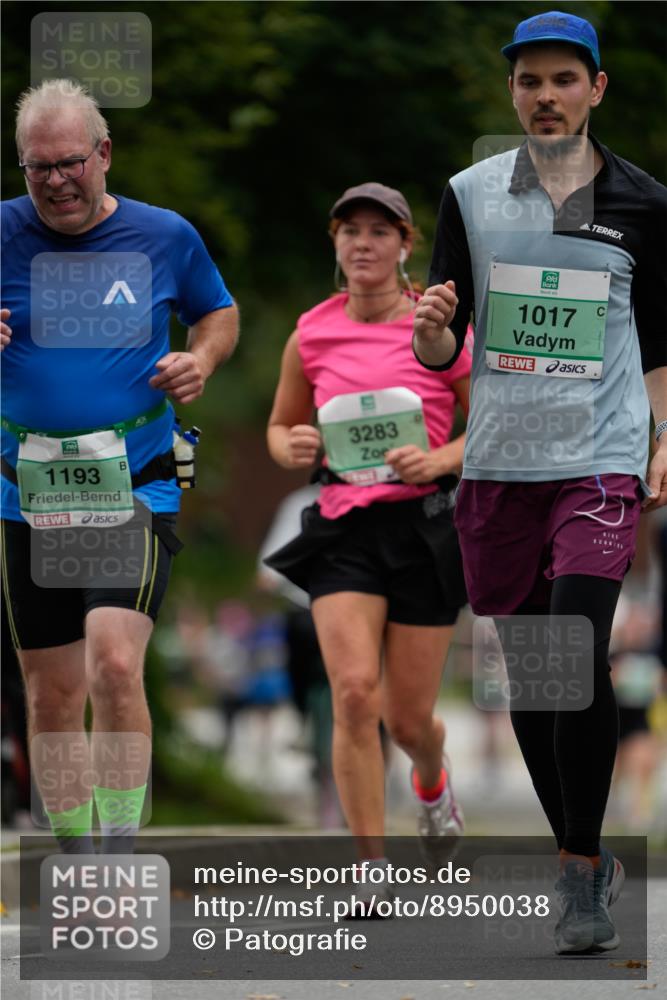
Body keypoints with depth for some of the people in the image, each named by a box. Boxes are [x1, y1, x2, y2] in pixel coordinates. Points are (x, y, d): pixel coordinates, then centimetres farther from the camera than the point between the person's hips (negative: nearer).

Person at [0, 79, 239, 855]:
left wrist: (202, 360, -3)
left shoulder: (165, 237, 1)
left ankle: (121, 863, -14)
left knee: (114, 661, -21)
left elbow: (218, 312, 19)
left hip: (136, 488, -2)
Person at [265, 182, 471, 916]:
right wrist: (291, 448, -6)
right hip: (343, 530, 1)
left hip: (423, 530, -1)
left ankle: (433, 781, 43)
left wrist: (438, 458, -14)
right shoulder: (311, 334, 4)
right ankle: (370, 867, -11)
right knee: (354, 692, -19)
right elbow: (280, 426, 17)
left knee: (408, 717, 5)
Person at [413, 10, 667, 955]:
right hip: (500, 461, 3)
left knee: (579, 656, -17)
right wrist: (432, 331, -15)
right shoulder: (471, 195, 6)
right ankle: (582, 857, 23)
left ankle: (582, 875, -9)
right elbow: (438, 351, 7)